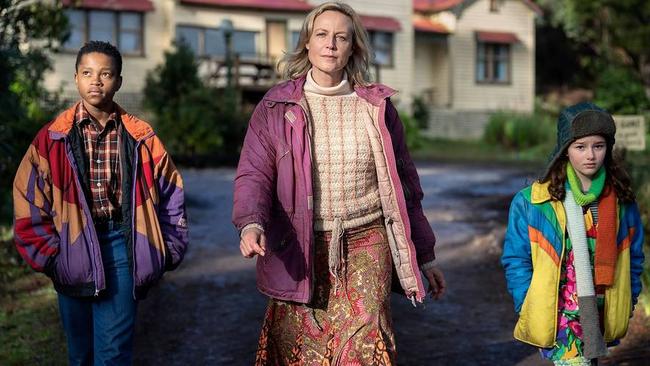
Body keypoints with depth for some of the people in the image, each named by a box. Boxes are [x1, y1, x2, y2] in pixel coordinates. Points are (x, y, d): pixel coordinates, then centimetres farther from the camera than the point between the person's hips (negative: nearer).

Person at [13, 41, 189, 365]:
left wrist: (168, 250, 4)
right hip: (72, 248, 1)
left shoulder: (139, 137, 0)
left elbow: (170, 192, 7)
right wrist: (48, 253, -4)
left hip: (122, 244, 0)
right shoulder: (53, 137, -2)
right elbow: (27, 199, 0)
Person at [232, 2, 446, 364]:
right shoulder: (276, 106, 3)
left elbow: (403, 182, 12)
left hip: (367, 245, 0)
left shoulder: (377, 106, 6)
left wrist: (425, 255, 13)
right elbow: (254, 174, -4)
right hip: (300, 253, 0)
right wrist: (251, 224, -25)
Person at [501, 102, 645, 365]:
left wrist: (628, 302, 8)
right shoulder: (532, 202, -9)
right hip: (557, 318, -4)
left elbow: (633, 257, 13)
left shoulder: (621, 201, 4)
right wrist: (528, 310, -8)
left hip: (600, 319, 4)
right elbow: (516, 260, -4)